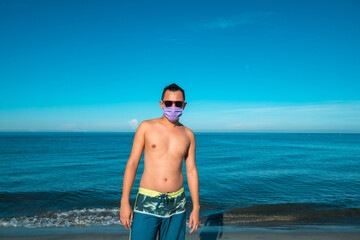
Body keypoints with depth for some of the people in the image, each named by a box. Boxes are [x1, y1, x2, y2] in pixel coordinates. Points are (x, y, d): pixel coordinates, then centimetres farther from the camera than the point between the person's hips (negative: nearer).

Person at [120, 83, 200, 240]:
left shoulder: (188, 134, 6)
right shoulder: (146, 127, -1)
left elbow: (191, 171, 8)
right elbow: (132, 163, -2)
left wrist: (196, 207, 7)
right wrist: (124, 202, -7)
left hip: (176, 205, 3)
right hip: (147, 203, -2)